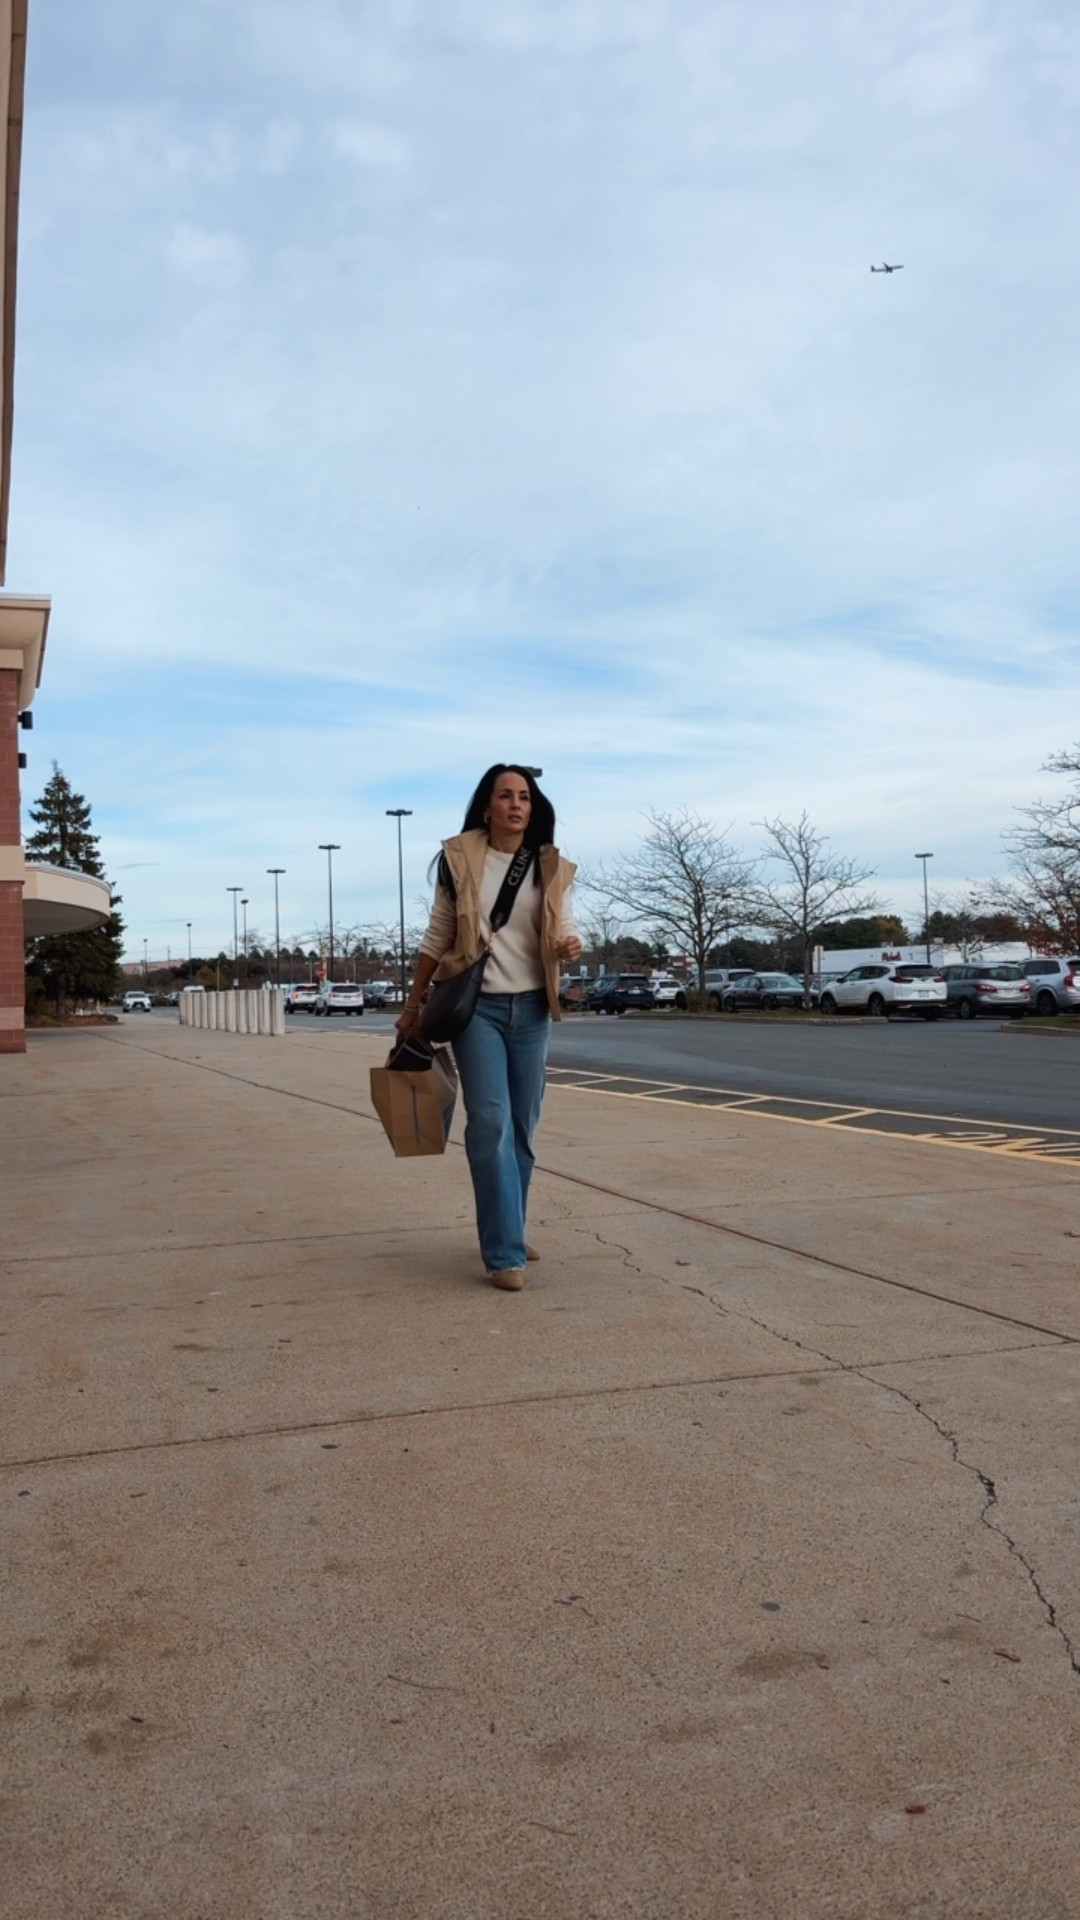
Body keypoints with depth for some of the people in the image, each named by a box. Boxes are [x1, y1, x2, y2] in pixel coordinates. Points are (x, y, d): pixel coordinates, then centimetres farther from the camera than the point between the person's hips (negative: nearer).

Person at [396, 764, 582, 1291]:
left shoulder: (550, 866, 3)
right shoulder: (459, 859, -2)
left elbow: (565, 928, 8)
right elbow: (437, 937, 5)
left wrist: (571, 945, -17)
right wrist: (413, 1003, 7)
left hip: (532, 1008, 3)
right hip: (476, 1005, -3)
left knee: (523, 1127, 9)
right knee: (490, 1123, -12)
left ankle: (506, 1233, 24)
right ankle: (504, 1251, -9)